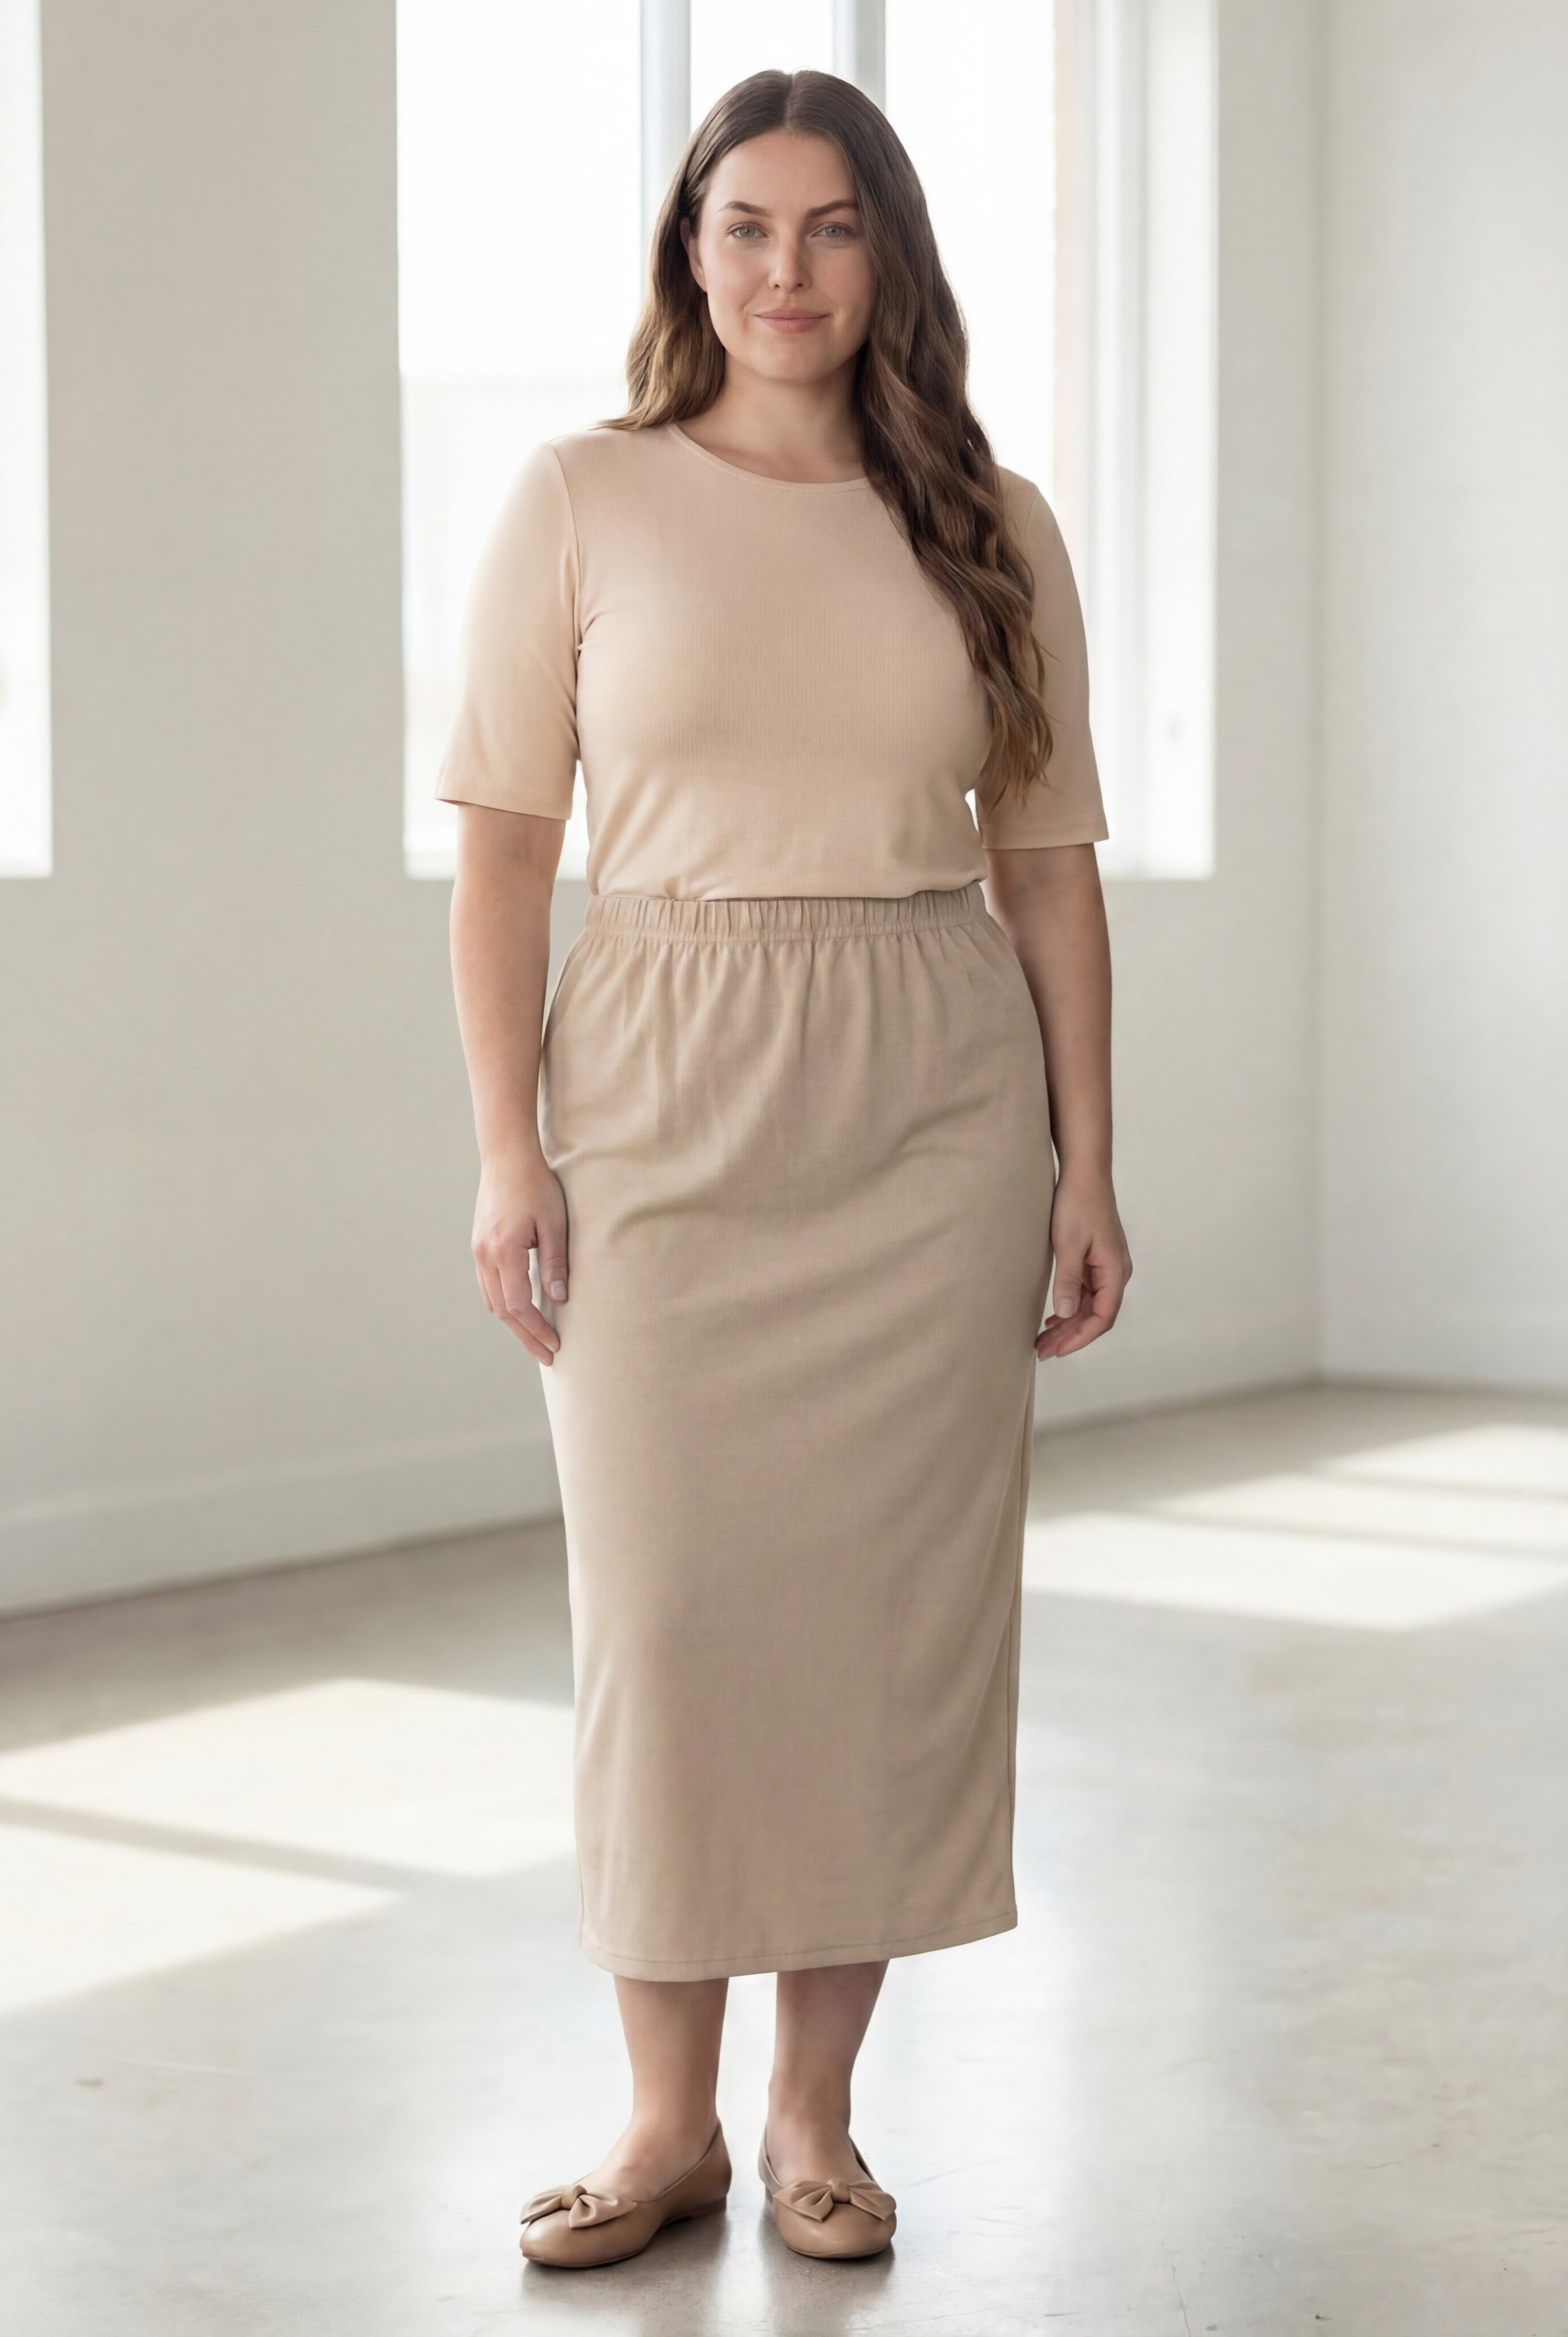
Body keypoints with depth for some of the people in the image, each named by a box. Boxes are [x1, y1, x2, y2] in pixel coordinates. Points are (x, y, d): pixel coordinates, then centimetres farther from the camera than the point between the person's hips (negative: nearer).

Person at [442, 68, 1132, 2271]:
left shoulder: (988, 524, 7)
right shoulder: (584, 501, 2)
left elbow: (1048, 860, 8)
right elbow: (503, 845, 0)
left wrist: (1085, 1162, 3)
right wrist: (507, 1150, -7)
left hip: (933, 1107, 2)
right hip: (669, 1097, -1)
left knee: (894, 1591, 4)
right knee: (666, 1600, 0)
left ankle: (819, 2107, 18)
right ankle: (668, 2114, 15)